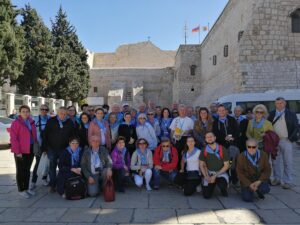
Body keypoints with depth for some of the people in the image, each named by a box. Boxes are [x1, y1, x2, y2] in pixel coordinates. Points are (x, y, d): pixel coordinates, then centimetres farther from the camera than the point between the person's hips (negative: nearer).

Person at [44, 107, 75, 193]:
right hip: (52, 148, -1)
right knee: (52, 166, 6)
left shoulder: (70, 123, 5)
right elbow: (45, 134, 1)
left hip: (64, 149, 1)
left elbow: (73, 136, 8)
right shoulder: (51, 121, 0)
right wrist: (46, 147, -4)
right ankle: (52, 185, 17)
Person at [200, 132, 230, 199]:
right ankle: (212, 185, 25)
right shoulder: (204, 151, -3)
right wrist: (206, 176, -14)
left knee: (222, 184, -35)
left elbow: (226, 165, -7)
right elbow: (202, 165, 2)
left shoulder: (222, 149, -10)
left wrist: (215, 176, -14)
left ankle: (224, 190, 4)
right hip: (209, 173, 2)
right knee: (206, 195, -9)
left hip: (221, 173, -2)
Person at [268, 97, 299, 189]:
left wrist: (291, 138, -9)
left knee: (287, 162, 3)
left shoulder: (291, 114, -1)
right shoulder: (272, 114, 7)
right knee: (275, 161, 11)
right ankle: (277, 179, 24)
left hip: (286, 141, -3)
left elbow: (296, 127, -1)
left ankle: (287, 181, 12)